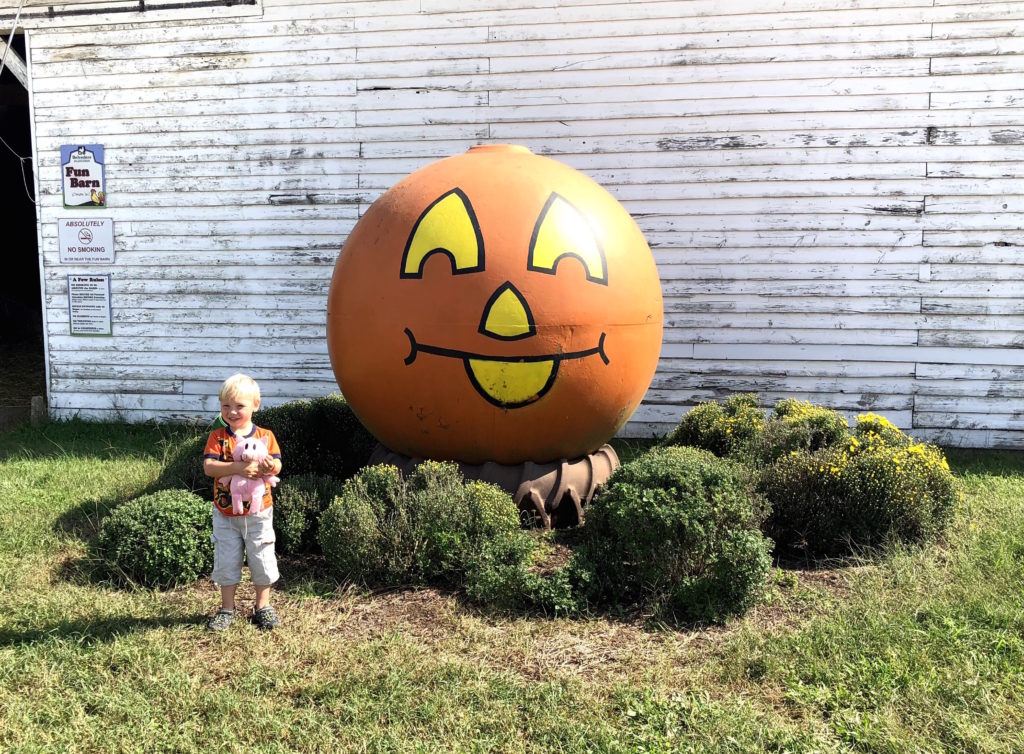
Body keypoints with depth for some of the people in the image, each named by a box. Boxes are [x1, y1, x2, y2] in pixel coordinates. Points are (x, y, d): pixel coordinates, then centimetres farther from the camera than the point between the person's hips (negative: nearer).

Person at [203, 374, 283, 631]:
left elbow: (277, 466, -10)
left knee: (262, 560, 8)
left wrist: (269, 466, -35)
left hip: (258, 513, 0)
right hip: (225, 514, 0)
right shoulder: (217, 437, -6)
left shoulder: (265, 436, -4)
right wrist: (238, 467, -33)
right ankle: (227, 609, 26)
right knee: (226, 562, 10)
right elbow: (208, 466, -19)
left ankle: (262, 607, 25)